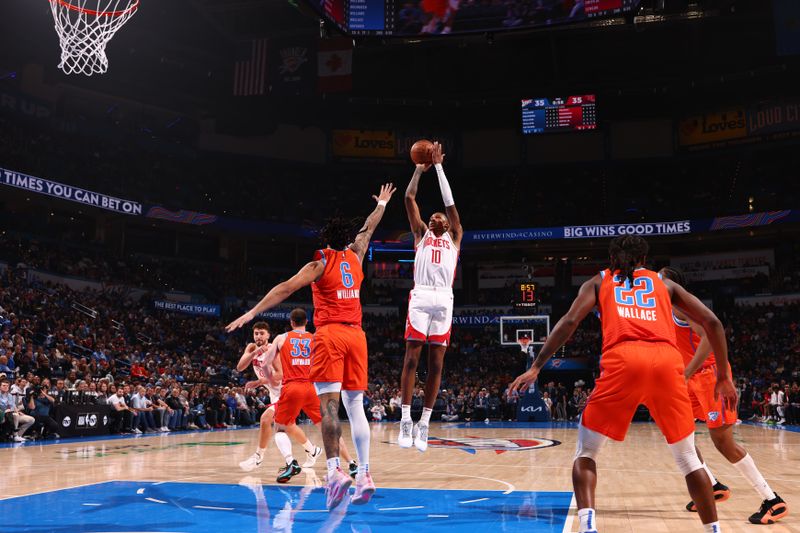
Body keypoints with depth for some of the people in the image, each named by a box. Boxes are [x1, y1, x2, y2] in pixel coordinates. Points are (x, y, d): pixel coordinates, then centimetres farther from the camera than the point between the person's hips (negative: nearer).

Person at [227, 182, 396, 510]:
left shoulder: (320, 264, 1)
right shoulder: (355, 257, 13)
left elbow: (287, 288, -10)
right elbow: (368, 230, 31)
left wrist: (252, 313, -11)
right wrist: (381, 204, 49)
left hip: (330, 335, -4)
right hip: (356, 335, 5)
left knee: (328, 403, -11)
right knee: (355, 405, 6)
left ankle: (334, 471, -24)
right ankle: (364, 474, 2)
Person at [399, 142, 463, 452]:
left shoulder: (454, 238, 24)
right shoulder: (421, 233, 22)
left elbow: (450, 203, 18)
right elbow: (409, 198, 17)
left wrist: (438, 167, 20)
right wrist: (420, 169, 19)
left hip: (444, 299, 1)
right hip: (420, 296, -1)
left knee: (436, 363, 0)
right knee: (412, 358, -6)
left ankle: (424, 422, 3)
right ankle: (406, 419, -3)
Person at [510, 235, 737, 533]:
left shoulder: (598, 282, 25)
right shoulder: (664, 283, 30)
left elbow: (570, 321, 8)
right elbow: (712, 322, 21)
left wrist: (536, 367, 8)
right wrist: (723, 376, 28)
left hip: (623, 361, -2)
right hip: (667, 361, 2)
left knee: (586, 452, 12)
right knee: (688, 458, 19)